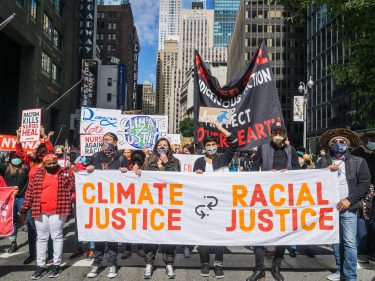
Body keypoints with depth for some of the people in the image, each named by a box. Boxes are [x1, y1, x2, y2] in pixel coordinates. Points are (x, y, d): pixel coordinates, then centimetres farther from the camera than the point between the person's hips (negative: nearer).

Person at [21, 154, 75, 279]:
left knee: (57, 237, 6)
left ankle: (57, 264, 18)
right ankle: (40, 265, 21)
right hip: (40, 212, 2)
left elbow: (73, 188, 3)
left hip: (58, 211, -2)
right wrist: (24, 210, 6)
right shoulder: (38, 175, 8)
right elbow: (30, 193, 8)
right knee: (41, 238, 10)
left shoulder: (65, 174, 4)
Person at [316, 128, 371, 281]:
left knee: (349, 242, -6)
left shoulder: (358, 161, 3)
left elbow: (364, 183, -2)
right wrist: (327, 170, -14)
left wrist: (349, 200, -10)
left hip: (347, 207, -3)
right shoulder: (323, 161, 9)